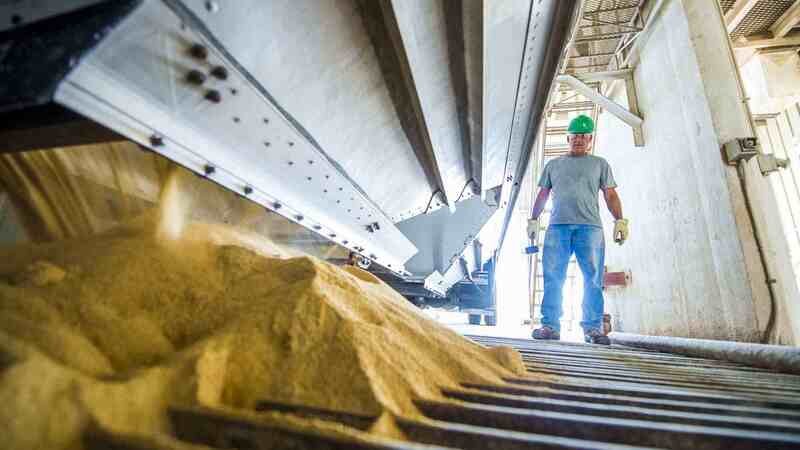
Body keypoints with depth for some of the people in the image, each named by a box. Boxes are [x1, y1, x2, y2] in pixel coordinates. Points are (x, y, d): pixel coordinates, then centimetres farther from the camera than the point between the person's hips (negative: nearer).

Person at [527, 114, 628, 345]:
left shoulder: (599, 164, 20)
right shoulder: (553, 164, 24)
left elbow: (610, 195, 12)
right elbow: (542, 195, 21)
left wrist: (620, 220, -1)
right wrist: (533, 219, 11)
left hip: (590, 227, 0)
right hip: (557, 226, 1)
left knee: (593, 279, -4)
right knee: (553, 277, -5)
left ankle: (593, 328, 2)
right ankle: (550, 325, -2)